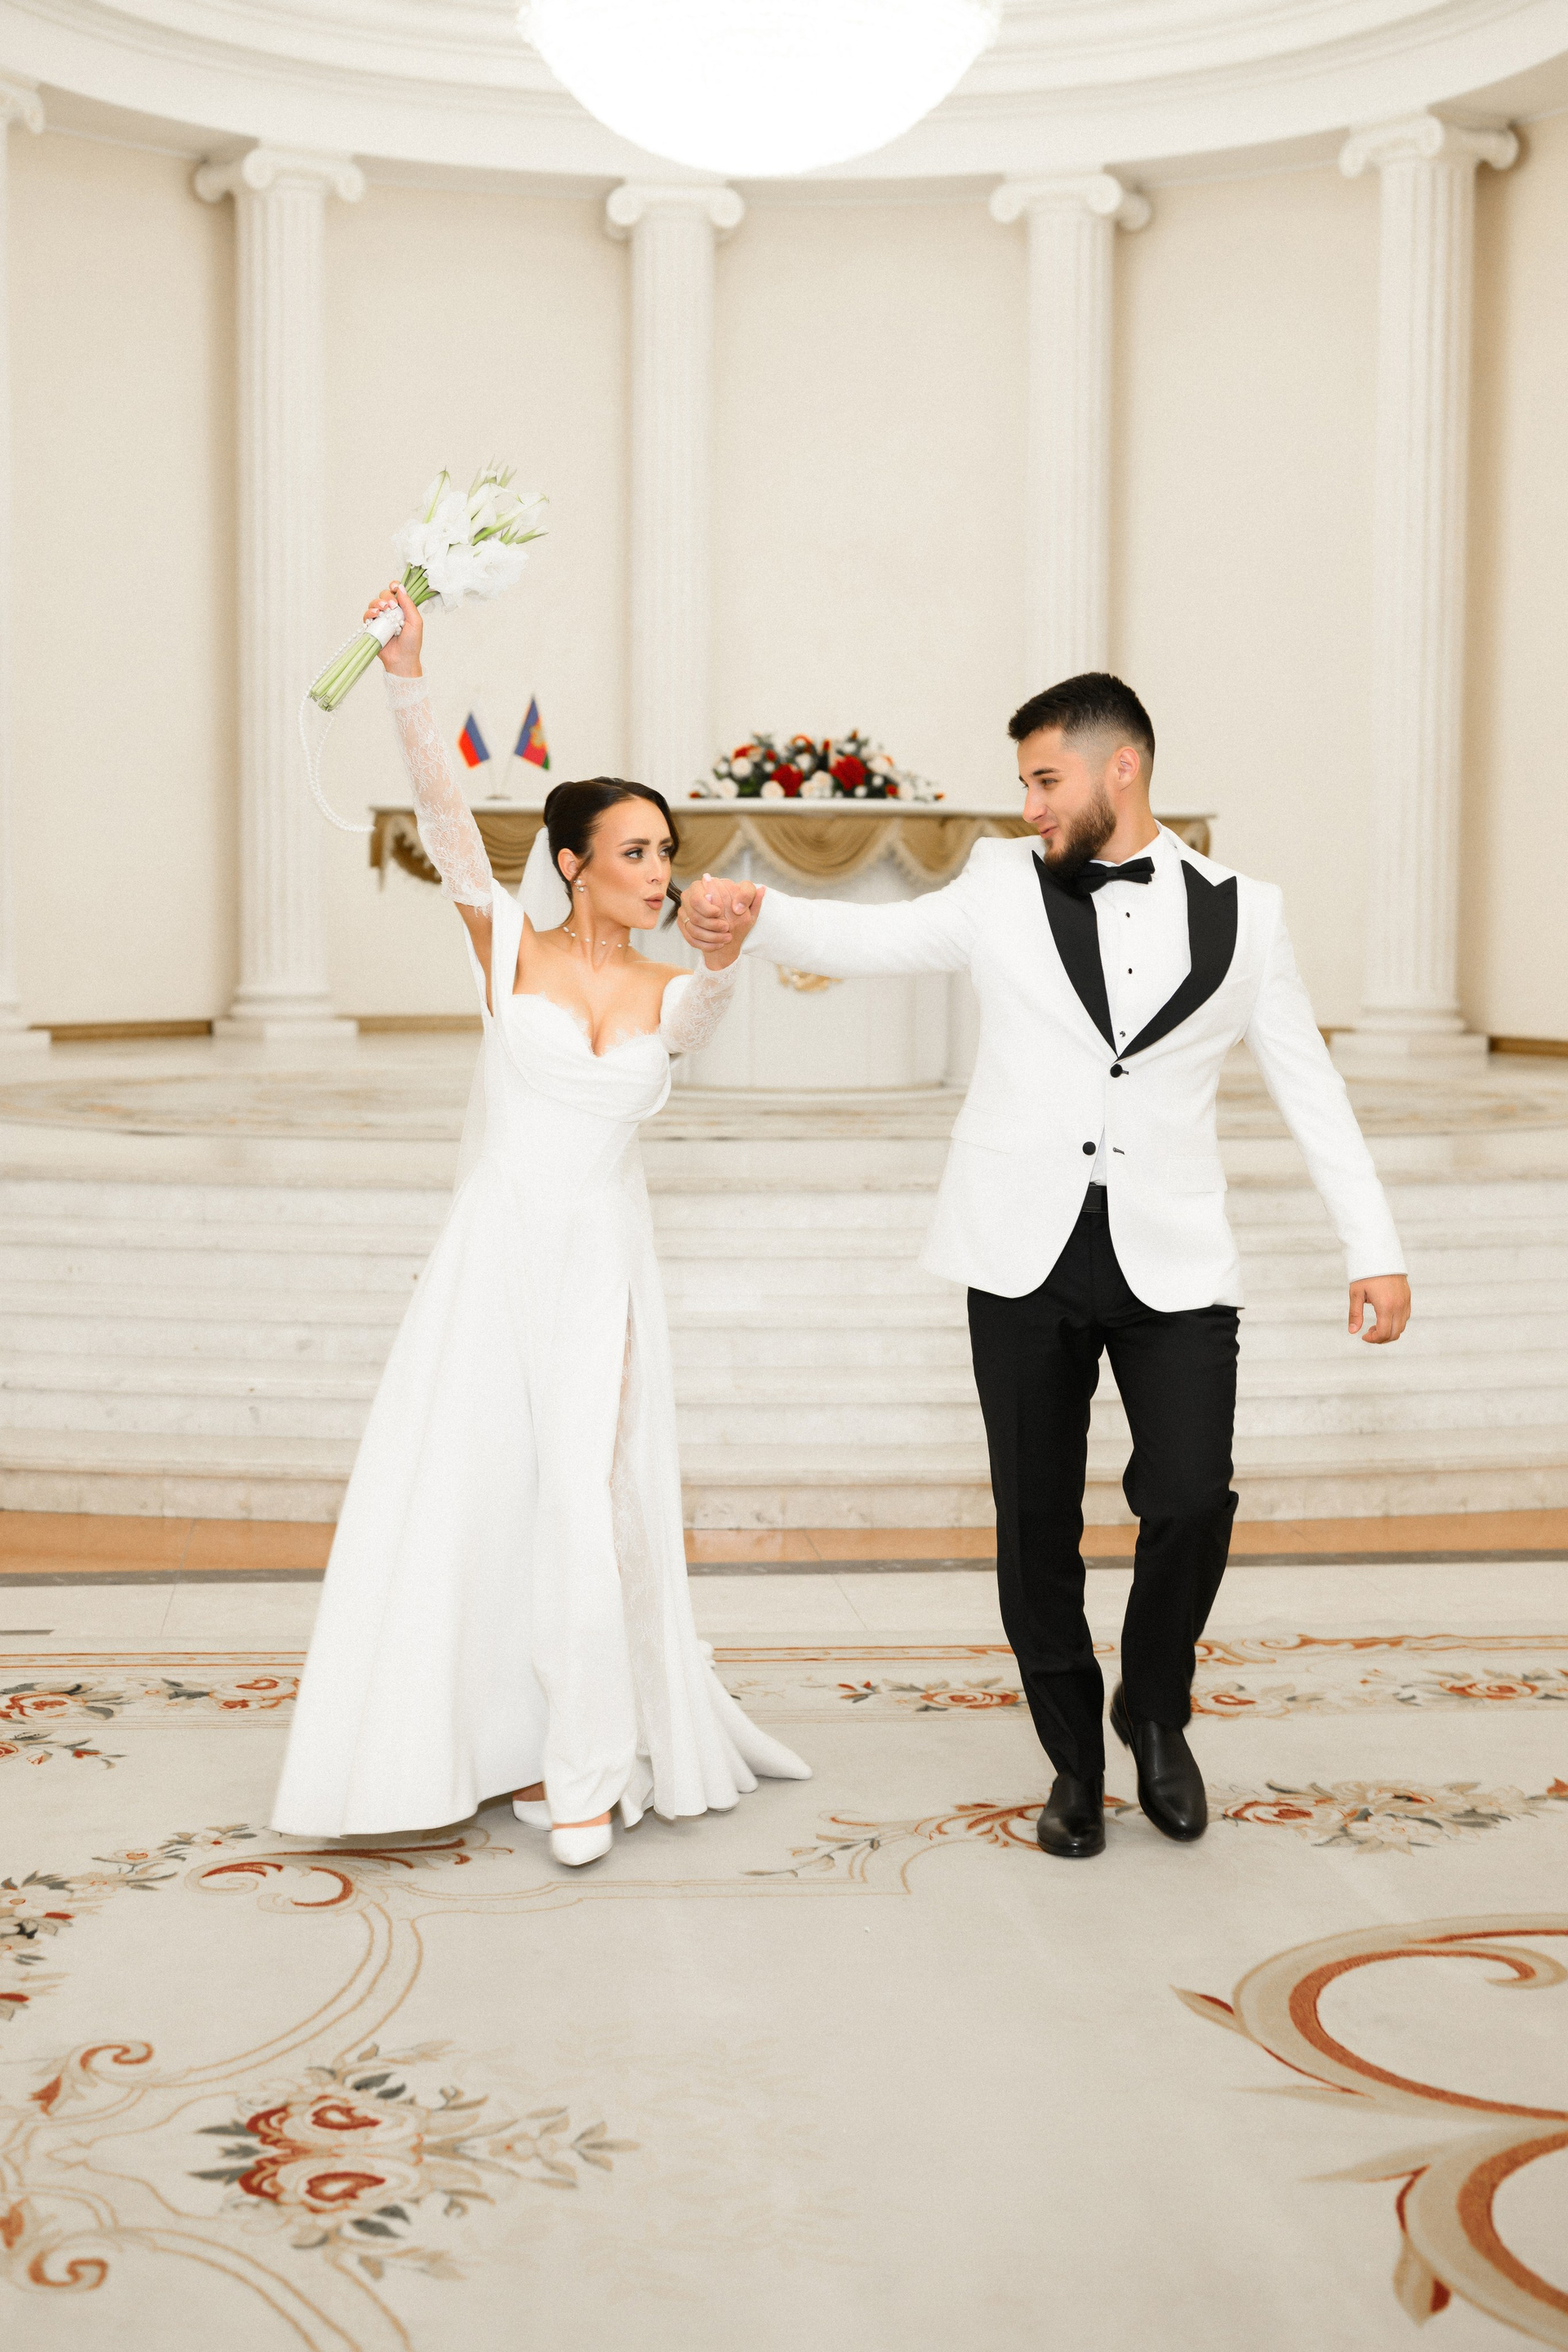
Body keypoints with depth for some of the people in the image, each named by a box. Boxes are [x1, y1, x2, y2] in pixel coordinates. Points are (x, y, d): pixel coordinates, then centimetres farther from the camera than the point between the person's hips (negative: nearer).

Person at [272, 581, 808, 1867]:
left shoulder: (672, 994, 6)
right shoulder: (511, 947, 1)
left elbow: (711, 999, -17)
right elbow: (447, 823, -13)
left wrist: (727, 950, -40)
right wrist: (407, 680, -26)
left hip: (600, 1266, 0)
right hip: (495, 1253, 0)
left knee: (584, 1499, -6)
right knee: (471, 1496, 2)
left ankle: (588, 1763, 5)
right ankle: (507, 1737, 17)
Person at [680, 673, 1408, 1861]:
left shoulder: (1239, 912, 5)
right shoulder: (1005, 889, 6)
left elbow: (1312, 1088, 9)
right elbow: (866, 939, 1)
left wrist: (1376, 1250, 6)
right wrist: (755, 917, -20)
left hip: (1172, 1259, -1)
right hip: (1026, 1255, 1)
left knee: (1191, 1501, -13)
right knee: (1037, 1526, 5)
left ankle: (1155, 1708, 17)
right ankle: (1075, 1756, 25)